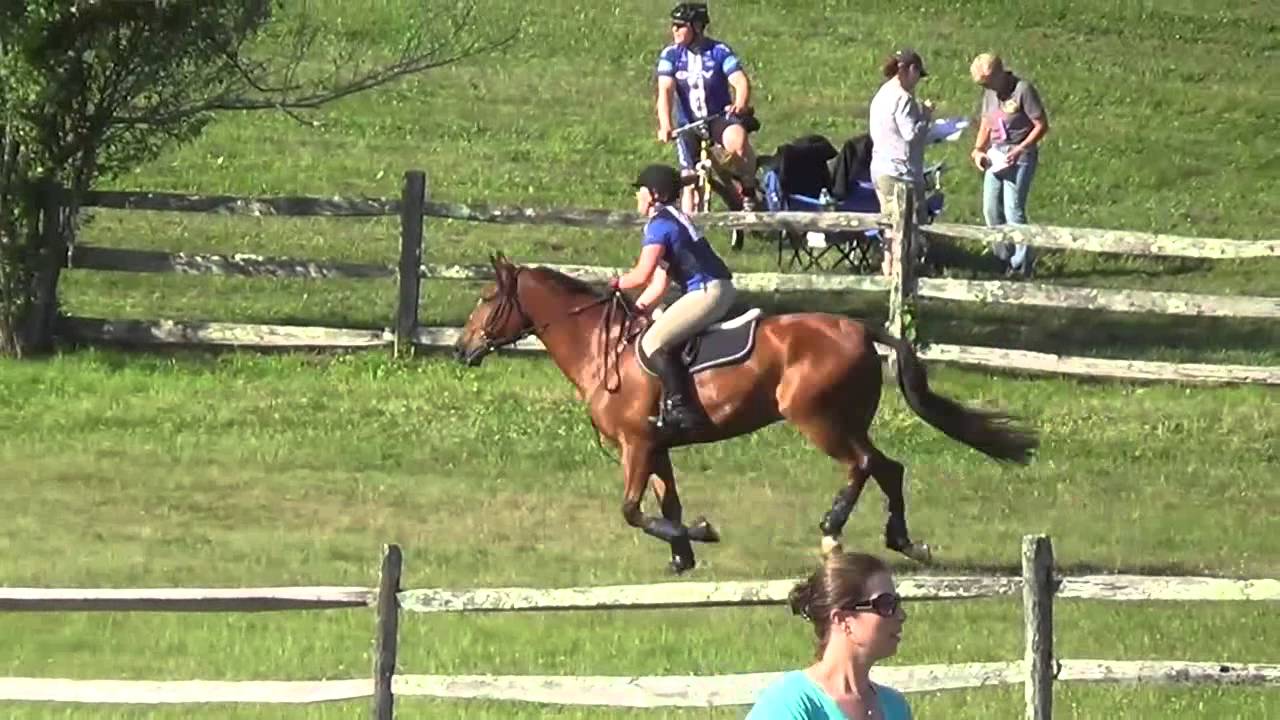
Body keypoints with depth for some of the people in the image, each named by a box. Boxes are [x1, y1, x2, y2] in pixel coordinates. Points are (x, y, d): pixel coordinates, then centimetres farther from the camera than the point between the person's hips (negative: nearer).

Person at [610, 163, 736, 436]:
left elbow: (643, 275, -15)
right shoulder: (674, 219, 21)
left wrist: (616, 283, 3)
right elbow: (661, 281, 22)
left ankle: (681, 408, -22)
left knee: (653, 342, -16)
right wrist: (638, 308, 15)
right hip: (721, 290, 11)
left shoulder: (659, 224, -9)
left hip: (707, 292, -11)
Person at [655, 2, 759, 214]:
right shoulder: (670, 55, -5)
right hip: (689, 123, 3)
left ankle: (749, 193, -15)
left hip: (720, 117, -3)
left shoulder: (719, 52, -9)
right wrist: (665, 125, -33)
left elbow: (740, 81, -21)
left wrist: (741, 104, -44)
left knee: (736, 140, -34)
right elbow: (665, 91, -17)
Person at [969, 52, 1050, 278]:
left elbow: (1042, 125, -12)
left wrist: (1019, 150, -18)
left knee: (1013, 209, -11)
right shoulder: (989, 93, 10)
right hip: (996, 156, 8)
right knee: (991, 209, 6)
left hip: (1019, 156, -8)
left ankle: (1023, 263, -2)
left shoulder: (1023, 90, -13)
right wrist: (978, 150, 3)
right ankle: (1006, 258, 18)